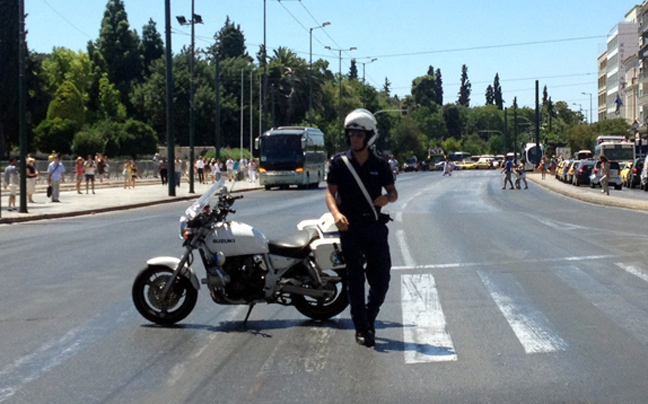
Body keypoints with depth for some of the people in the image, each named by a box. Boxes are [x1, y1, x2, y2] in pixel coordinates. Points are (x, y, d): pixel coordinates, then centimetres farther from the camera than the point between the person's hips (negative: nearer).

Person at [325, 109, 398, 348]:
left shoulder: (380, 164, 6)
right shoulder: (340, 162, 1)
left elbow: (393, 192, 10)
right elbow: (330, 192, -2)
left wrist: (387, 198, -15)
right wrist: (336, 213, -22)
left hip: (375, 226, 2)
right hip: (350, 227, -2)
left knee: (381, 278, 3)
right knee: (355, 280, 1)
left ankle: (369, 318, 28)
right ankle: (361, 329, 9)